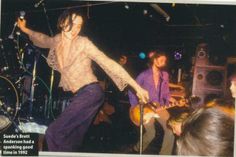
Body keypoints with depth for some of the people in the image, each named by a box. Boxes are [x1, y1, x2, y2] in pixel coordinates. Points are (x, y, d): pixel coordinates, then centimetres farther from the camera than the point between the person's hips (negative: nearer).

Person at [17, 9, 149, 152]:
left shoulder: (83, 43, -9)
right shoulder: (56, 41, 10)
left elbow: (109, 64, -12)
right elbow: (44, 40, 36)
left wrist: (137, 87, -15)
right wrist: (25, 29, 38)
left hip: (90, 93, -7)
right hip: (80, 96, 8)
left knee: (54, 133, -16)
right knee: (72, 142, 10)